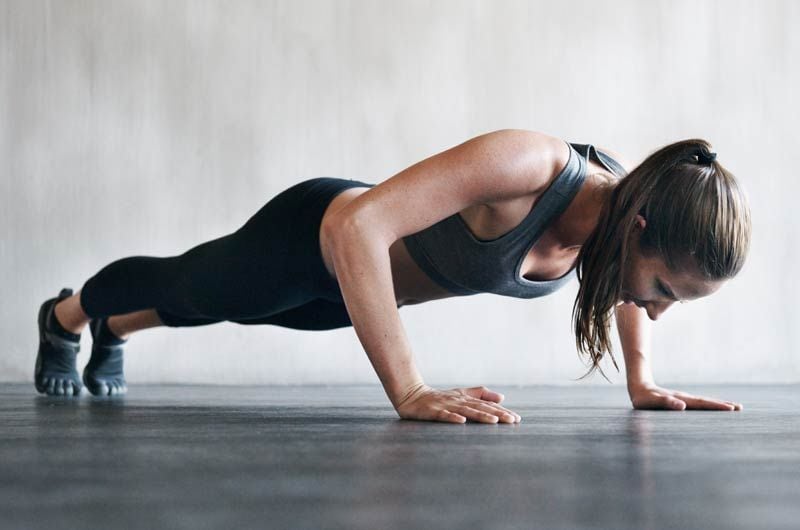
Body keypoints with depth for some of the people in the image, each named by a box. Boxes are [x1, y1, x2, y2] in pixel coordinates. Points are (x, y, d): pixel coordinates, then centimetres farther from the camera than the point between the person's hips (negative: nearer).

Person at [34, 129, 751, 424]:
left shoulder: (628, 196, -23)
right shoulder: (524, 166, -46)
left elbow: (621, 274, 2)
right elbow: (355, 225, -51)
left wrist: (641, 383, -8)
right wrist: (411, 394, -52)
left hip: (370, 276, 7)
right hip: (314, 235, -6)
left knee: (224, 308, 35)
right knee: (181, 289, 26)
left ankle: (113, 332, 67)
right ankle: (64, 315, 60)